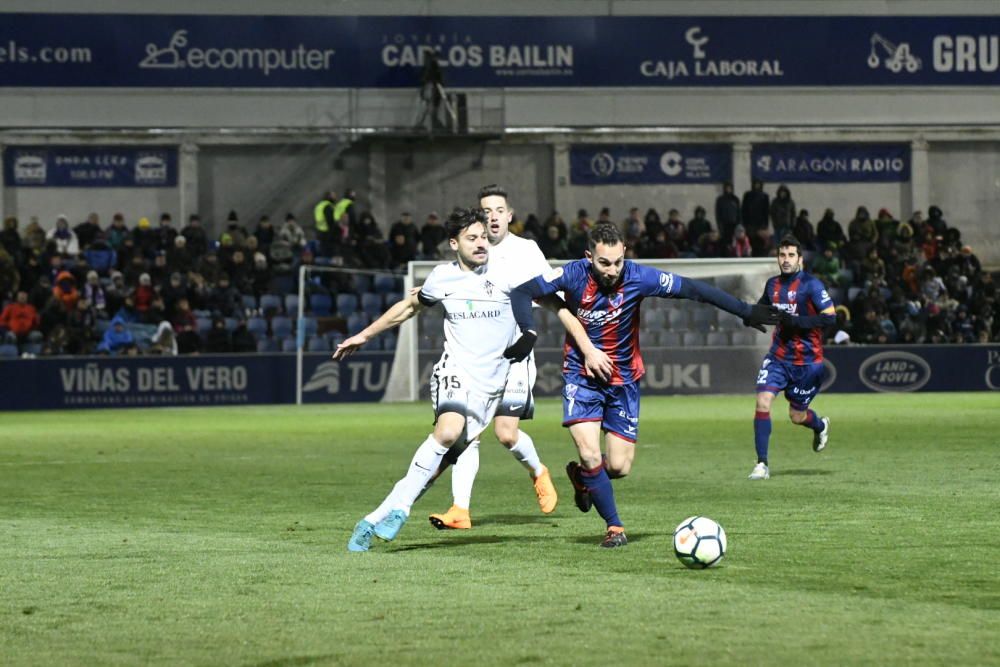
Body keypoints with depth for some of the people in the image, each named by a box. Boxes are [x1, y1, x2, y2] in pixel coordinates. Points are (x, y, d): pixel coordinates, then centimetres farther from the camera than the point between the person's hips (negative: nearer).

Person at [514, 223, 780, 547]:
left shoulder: (639, 277, -17)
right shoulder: (573, 275, -18)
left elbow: (693, 289, -12)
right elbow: (521, 293, -15)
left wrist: (746, 312, -11)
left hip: (624, 380, 1)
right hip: (581, 376, -1)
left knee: (619, 467, -1)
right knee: (590, 455, -17)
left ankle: (583, 477, 34)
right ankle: (614, 527, 4)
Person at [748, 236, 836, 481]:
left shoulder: (810, 284, -13)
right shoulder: (772, 284, 5)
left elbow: (830, 317, -19)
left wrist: (796, 321, -28)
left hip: (807, 360, -4)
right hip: (778, 357, 4)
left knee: (797, 416, 8)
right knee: (763, 402, -16)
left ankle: (821, 426, 46)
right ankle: (762, 464, -10)